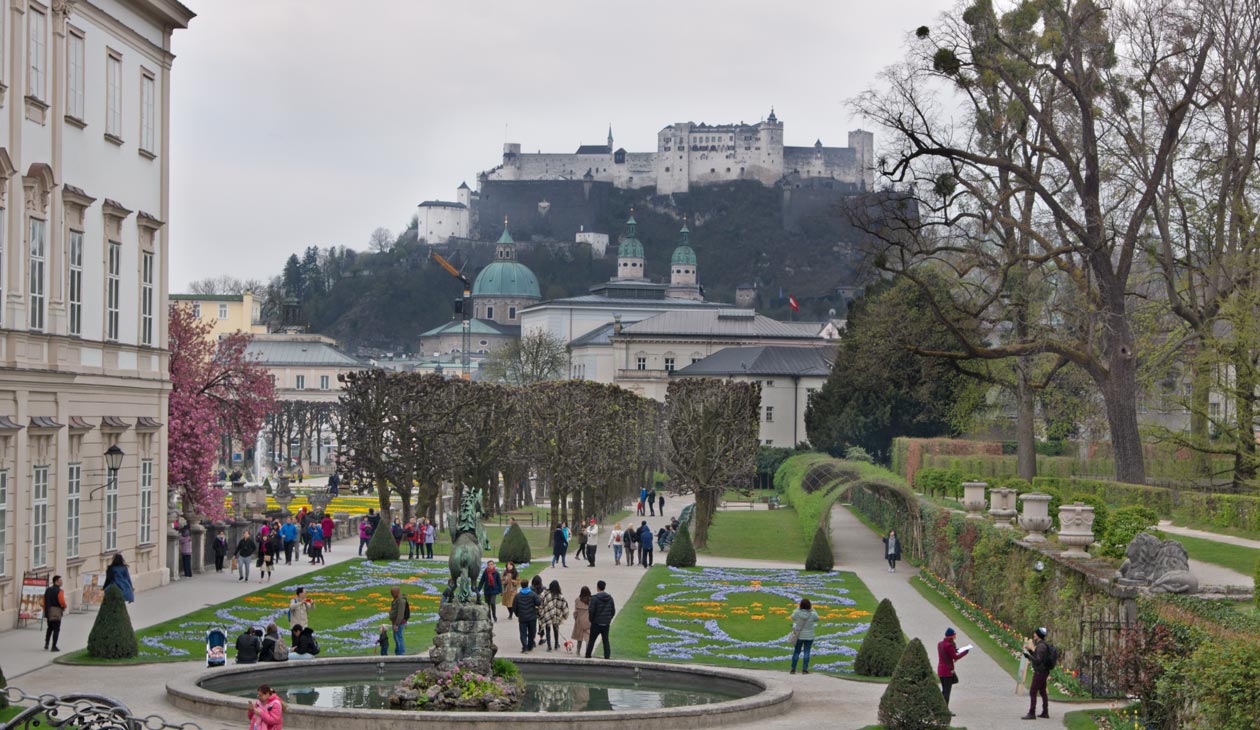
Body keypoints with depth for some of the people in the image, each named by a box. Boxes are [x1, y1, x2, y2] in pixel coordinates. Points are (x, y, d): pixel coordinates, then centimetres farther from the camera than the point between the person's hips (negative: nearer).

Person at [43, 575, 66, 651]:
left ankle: (46, 644, 16)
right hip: (56, 612, -7)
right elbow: (62, 602, -19)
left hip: (48, 611, 7)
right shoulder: (59, 591, -12)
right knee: (56, 629, 0)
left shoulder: (48, 590, 10)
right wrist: (64, 607, 3)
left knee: (50, 628, 22)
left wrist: (45, 612, 17)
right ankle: (54, 647, -1)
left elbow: (44, 602, 11)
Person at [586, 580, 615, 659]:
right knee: (606, 640, 7)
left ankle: (588, 656, 11)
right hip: (606, 624, 4)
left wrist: (591, 620, 1)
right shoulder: (610, 598, 4)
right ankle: (607, 656, 1)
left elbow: (591, 611, -14)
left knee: (591, 640, 7)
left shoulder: (594, 598, -13)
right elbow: (613, 611, 7)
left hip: (596, 623, -4)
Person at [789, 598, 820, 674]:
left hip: (799, 636, 1)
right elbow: (817, 619, 7)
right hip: (809, 636, -1)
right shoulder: (812, 614, -15)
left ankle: (793, 669, 11)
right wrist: (812, 609, 11)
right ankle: (805, 669, 4)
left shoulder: (797, 613, -15)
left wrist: (798, 608, 10)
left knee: (796, 652, 10)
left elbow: (793, 618, 7)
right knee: (807, 652, 7)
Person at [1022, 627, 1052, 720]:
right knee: (1042, 692, 15)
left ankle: (1032, 713, -8)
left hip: (1040, 672, -10)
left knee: (1032, 692, -8)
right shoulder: (1043, 645, 11)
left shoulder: (1041, 646, -20)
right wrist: (1030, 650, 14)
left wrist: (1028, 656, -19)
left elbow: (1038, 661, -24)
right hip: (1044, 672, 10)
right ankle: (1045, 712, 19)